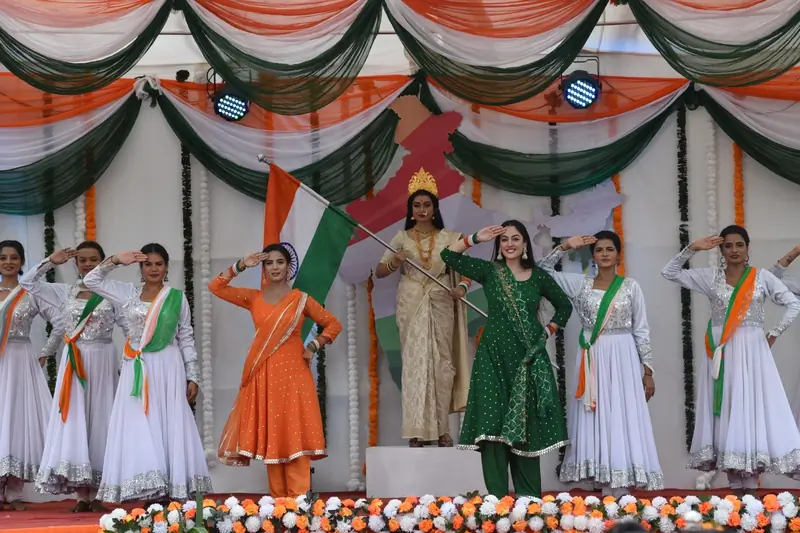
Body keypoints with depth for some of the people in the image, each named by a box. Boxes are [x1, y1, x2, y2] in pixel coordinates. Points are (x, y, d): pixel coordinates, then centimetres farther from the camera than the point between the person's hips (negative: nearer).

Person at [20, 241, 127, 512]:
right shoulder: (65, 292, 9)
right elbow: (27, 283, 9)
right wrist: (50, 262, 1)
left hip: (102, 362, -2)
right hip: (73, 363, 2)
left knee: (98, 421, -1)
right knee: (74, 422, -2)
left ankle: (96, 495, 2)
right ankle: (81, 496, 0)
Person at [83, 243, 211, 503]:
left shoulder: (177, 297, 4)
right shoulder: (128, 292, 8)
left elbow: (186, 338, 6)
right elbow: (90, 281, 6)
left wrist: (192, 376, 2)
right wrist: (115, 261, -5)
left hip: (168, 369, -2)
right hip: (137, 369, 2)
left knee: (171, 428, -3)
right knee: (139, 429, -3)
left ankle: (174, 493, -2)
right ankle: (149, 495, -3)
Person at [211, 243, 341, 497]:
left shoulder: (301, 300, 4)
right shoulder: (253, 298, 9)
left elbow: (333, 324, 10)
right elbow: (215, 287, 5)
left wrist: (313, 347, -1)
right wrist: (240, 266, -2)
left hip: (293, 372, -2)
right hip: (263, 374, 2)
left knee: (294, 436, -7)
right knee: (269, 437, 3)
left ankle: (298, 498, -8)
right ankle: (277, 498, 8)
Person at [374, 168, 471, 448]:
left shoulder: (449, 238, 4)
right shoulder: (401, 239, 4)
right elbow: (379, 271, 5)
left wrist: (462, 286, -18)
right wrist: (394, 263, -15)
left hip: (441, 306, 1)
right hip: (411, 306, -1)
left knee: (441, 362, 1)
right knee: (415, 362, -4)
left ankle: (441, 428, 8)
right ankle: (416, 430, -3)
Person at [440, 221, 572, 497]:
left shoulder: (539, 276, 6)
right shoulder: (489, 271, 3)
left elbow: (564, 306, 18)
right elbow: (448, 255, -3)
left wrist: (549, 331, 7)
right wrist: (476, 239, -10)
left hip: (529, 357, 1)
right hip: (494, 356, -1)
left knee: (527, 426, 4)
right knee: (492, 425, -7)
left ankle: (529, 498, 10)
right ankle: (497, 497, -5)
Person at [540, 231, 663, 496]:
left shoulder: (630, 286, 4)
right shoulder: (580, 284, 7)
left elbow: (641, 331, 4)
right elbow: (543, 270, 7)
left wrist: (647, 371, 0)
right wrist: (565, 247, -3)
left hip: (622, 359, -1)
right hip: (592, 359, 1)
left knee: (622, 419, -5)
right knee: (596, 420, -1)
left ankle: (619, 490, -4)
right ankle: (607, 490, 1)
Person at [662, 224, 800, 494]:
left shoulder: (762, 277, 3)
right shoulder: (710, 277, 7)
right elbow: (669, 272, 6)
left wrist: (773, 334, -2)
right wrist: (692, 249, -3)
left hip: (751, 351, -2)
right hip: (720, 353, 2)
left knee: (752, 409, -7)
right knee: (726, 413, -1)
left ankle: (751, 487, -6)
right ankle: (736, 487, 2)